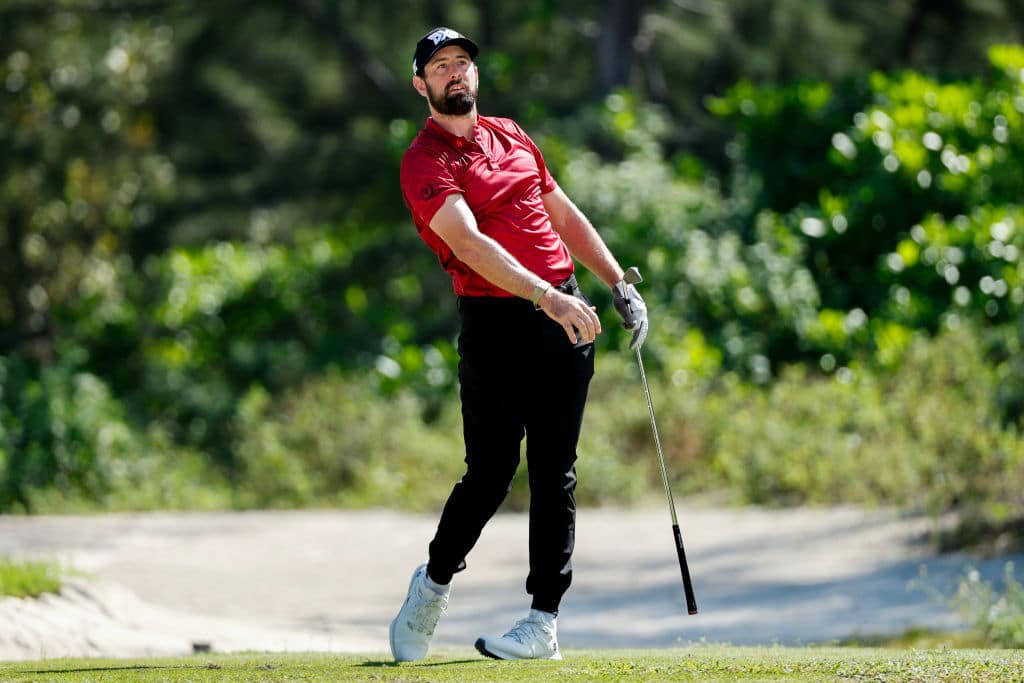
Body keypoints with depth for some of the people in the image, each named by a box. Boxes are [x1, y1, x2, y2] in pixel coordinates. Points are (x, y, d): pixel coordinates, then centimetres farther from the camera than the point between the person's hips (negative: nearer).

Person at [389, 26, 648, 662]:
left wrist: (620, 284, 20)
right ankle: (433, 583, 18)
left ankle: (545, 620, 5)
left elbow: (564, 215, 25)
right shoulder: (425, 162, -6)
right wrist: (546, 298, -32)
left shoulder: (510, 135, 16)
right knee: (490, 471, -7)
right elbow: (469, 243, -21)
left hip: (565, 313, 5)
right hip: (496, 321, -5)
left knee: (555, 472, 2)